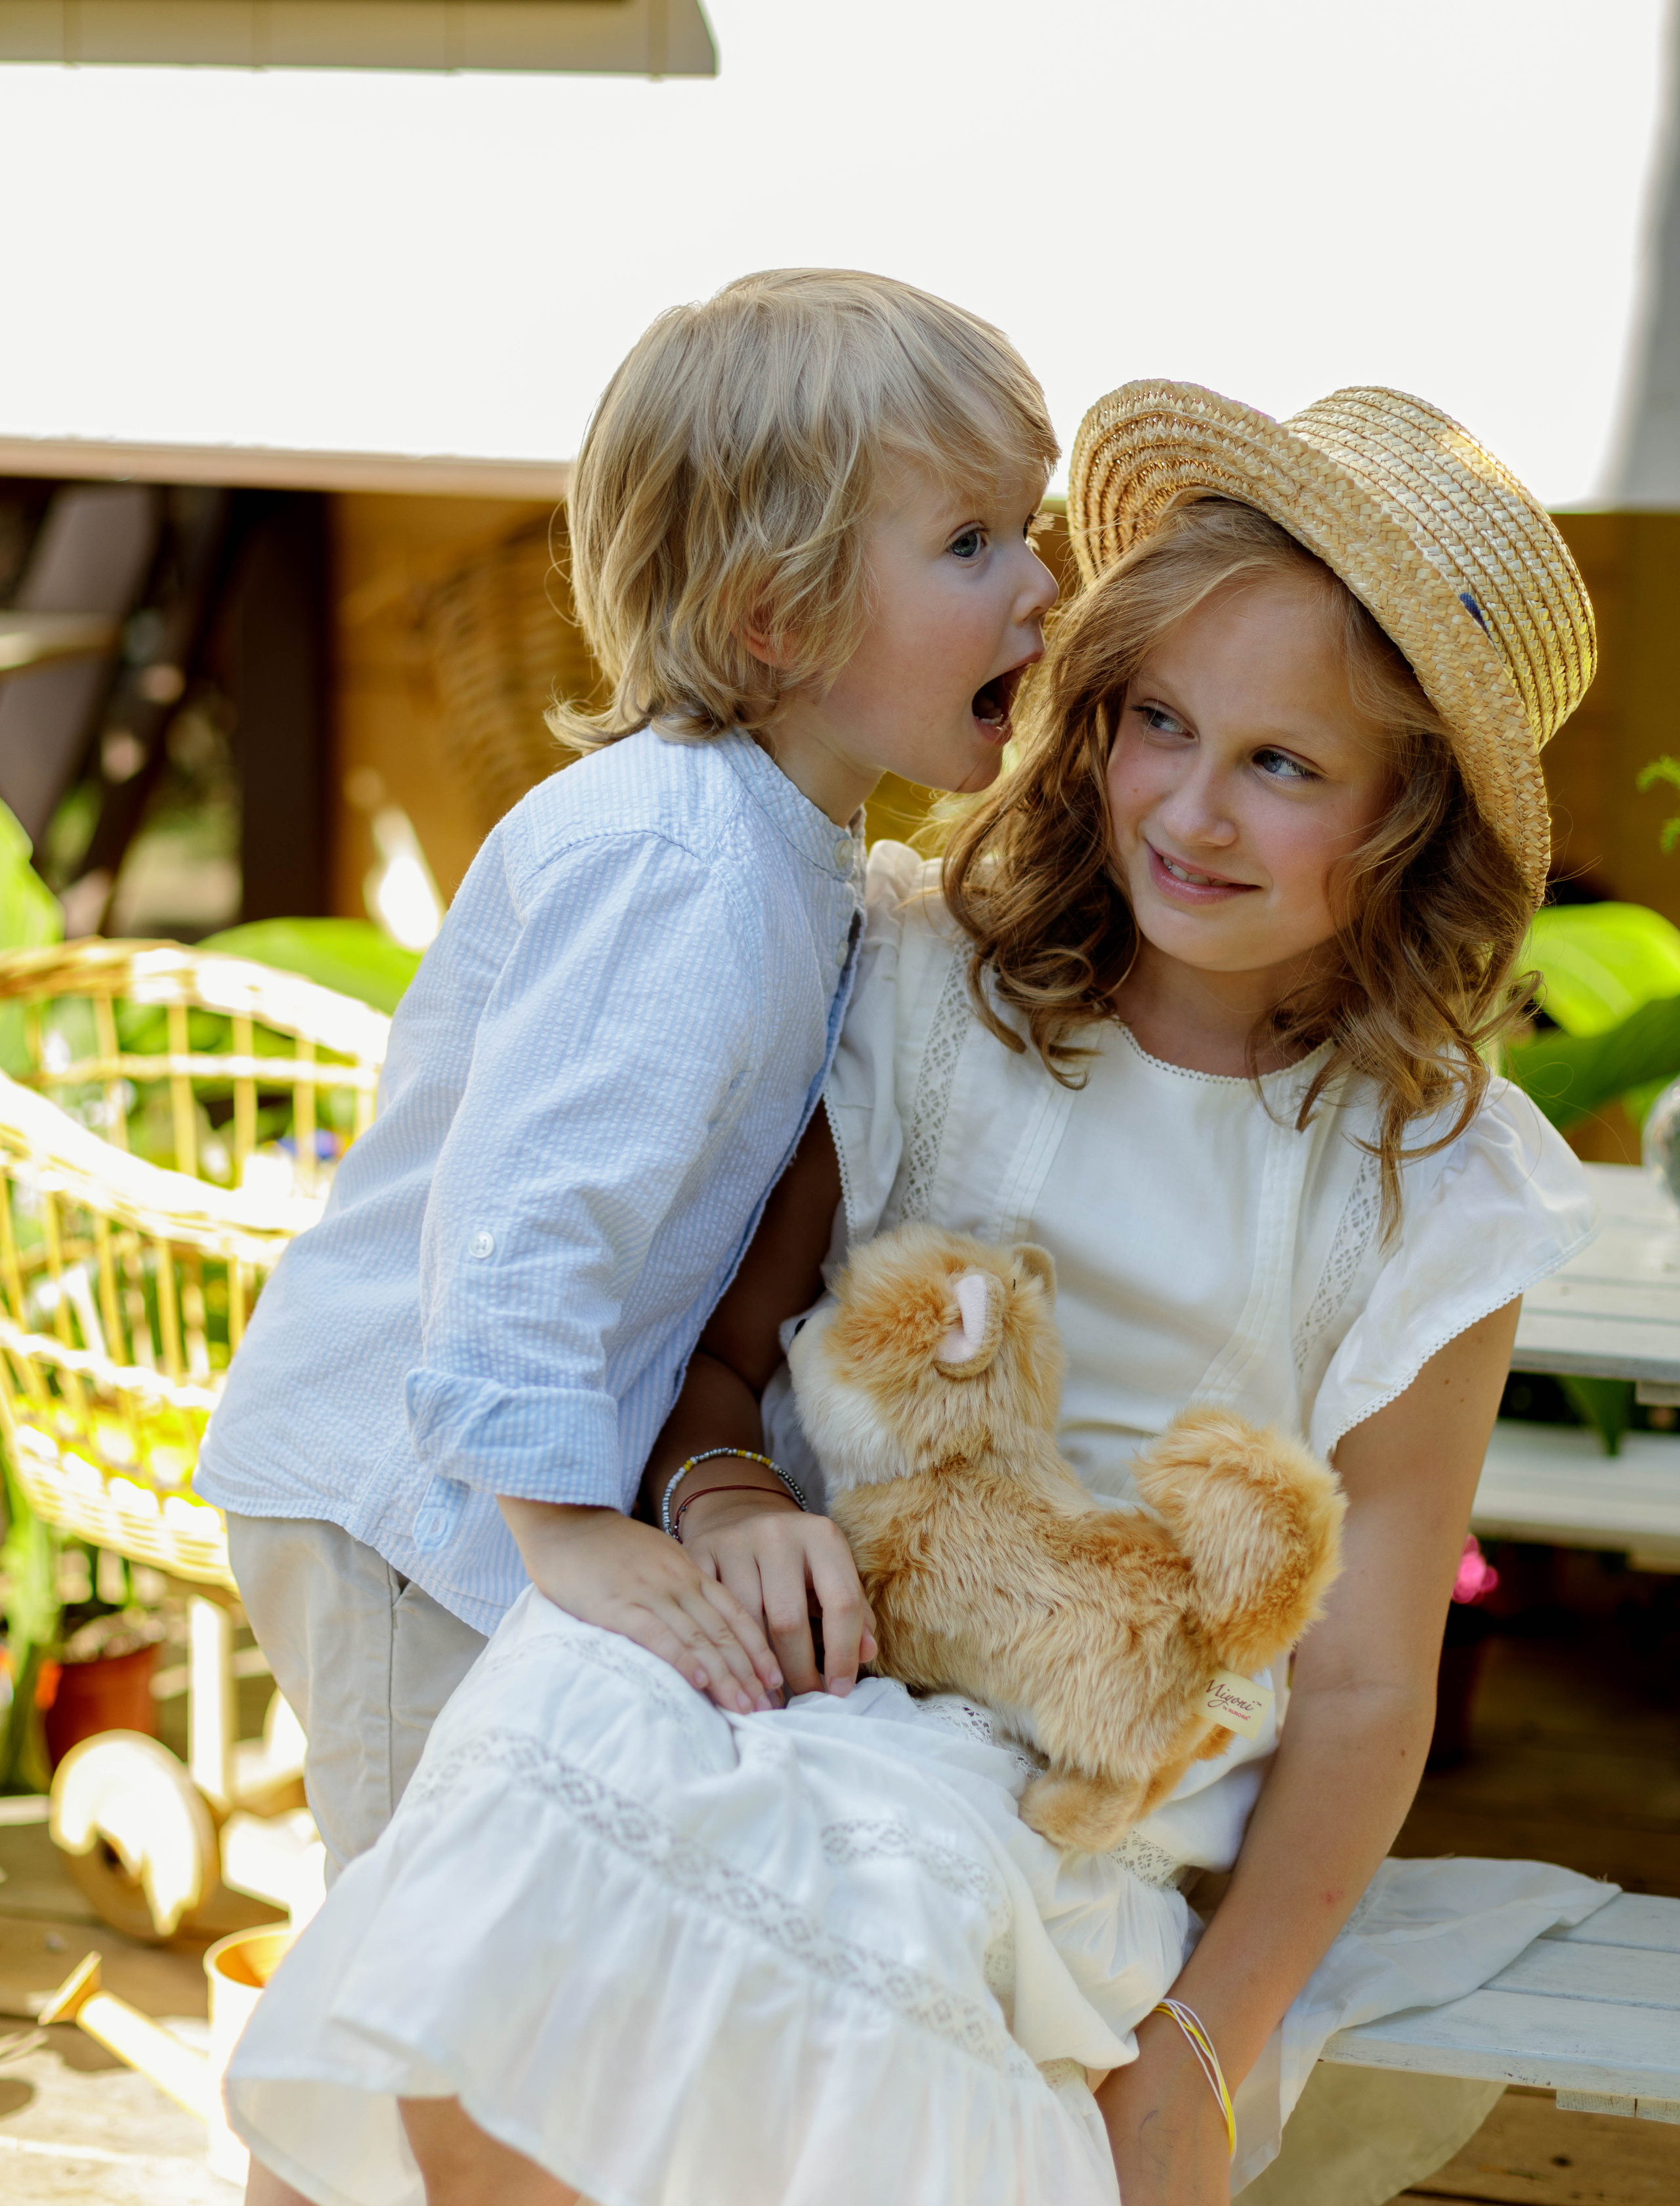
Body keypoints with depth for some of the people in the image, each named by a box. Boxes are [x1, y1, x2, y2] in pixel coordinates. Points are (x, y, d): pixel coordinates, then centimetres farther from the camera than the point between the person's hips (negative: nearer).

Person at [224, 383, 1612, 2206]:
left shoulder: (1430, 1186, 0)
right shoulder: (934, 984, 5)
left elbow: (1362, 1691, 1)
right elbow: (717, 1355, 8)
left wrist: (1200, 2059, -8)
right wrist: (727, 1503, -17)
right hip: (825, 1660, 2)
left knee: (892, 1875, -38)